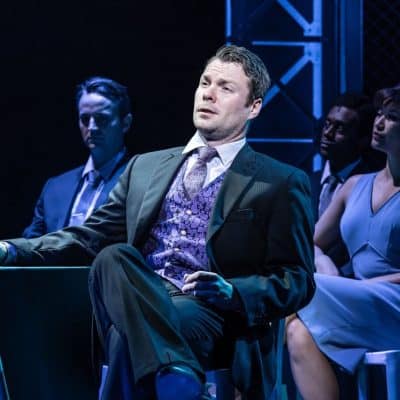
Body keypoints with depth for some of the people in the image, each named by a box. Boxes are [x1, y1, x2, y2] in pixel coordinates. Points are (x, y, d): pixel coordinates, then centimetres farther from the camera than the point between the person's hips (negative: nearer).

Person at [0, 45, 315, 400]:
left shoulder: (283, 184, 10)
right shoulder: (145, 167, 25)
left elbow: (298, 281, 4)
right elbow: (91, 237, 21)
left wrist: (233, 292, -17)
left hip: (213, 317, -5)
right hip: (137, 307, 5)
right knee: (114, 258, -33)